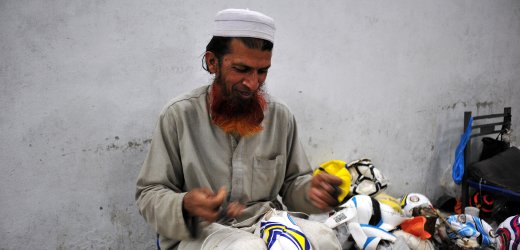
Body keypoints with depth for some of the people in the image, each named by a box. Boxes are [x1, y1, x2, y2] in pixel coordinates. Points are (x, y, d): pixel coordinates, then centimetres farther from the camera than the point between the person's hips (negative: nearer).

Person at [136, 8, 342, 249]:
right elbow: (150, 194, -4)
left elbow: (291, 184, 11)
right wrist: (185, 205, -27)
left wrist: (310, 190, -13)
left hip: (267, 224, 4)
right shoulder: (179, 115, -8)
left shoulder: (281, 115, 2)